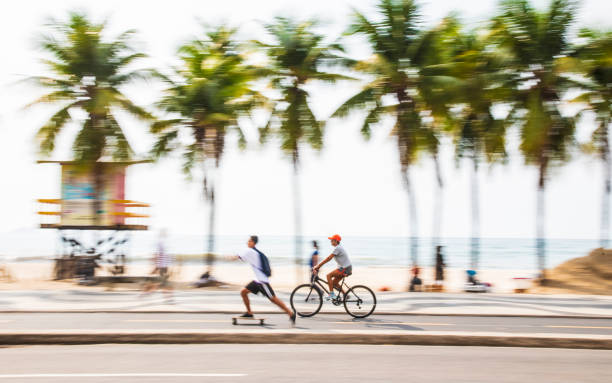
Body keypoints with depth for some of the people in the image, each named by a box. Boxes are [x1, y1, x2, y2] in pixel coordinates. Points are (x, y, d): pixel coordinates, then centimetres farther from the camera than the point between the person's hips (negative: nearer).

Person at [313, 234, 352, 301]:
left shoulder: (337, 248, -16)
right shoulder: (338, 247, 16)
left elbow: (328, 258, -21)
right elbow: (329, 258, 16)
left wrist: (318, 266, -20)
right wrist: (318, 266, 11)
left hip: (345, 268, -10)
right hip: (345, 268, 10)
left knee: (329, 276, -14)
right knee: (334, 282, 13)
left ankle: (331, 294, -13)